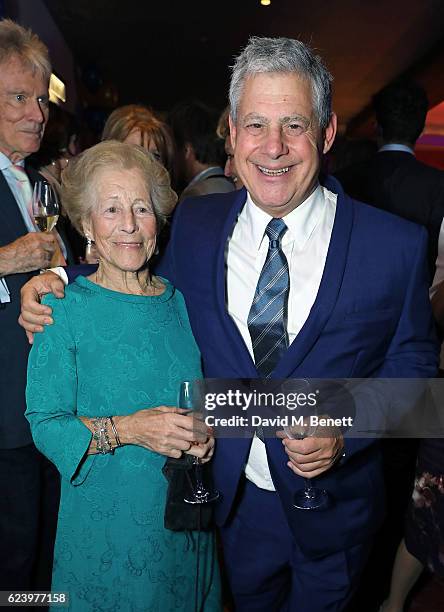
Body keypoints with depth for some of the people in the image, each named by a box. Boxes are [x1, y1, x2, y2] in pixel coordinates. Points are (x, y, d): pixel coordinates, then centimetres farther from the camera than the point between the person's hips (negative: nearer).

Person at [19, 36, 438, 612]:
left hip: (330, 511, -1)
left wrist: (345, 429, -21)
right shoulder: (194, 223, -8)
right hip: (232, 500, 2)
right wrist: (58, 284, -7)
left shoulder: (397, 244, -15)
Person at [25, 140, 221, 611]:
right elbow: (45, 424, -13)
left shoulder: (180, 301, 1)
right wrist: (125, 429, -26)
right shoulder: (64, 307, -11)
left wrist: (203, 431, -11)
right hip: (105, 521, -3)